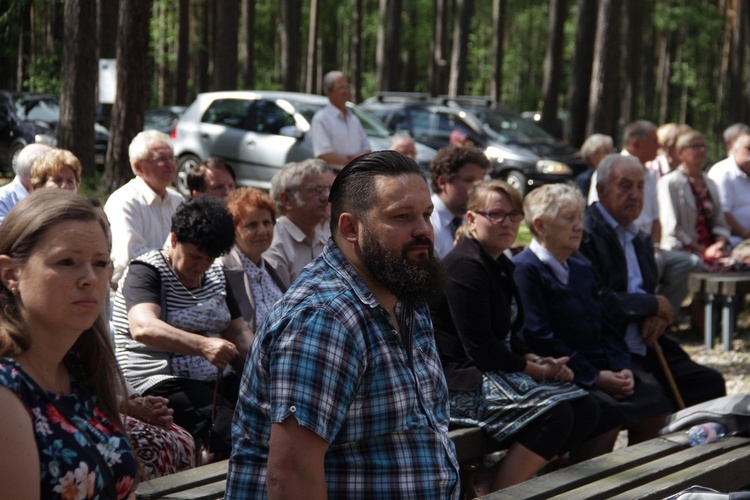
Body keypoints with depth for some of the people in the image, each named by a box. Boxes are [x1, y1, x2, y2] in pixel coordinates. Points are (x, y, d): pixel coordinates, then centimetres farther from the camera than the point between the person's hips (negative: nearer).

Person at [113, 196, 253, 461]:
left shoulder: (215, 275, 18)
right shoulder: (145, 271, -6)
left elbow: (238, 333, 17)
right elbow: (143, 328, -25)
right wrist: (203, 346, -41)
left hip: (213, 380, 7)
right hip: (158, 384, -7)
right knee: (231, 425, -32)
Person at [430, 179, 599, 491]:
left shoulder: (500, 266, 16)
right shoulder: (465, 267, -15)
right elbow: (480, 350, -19)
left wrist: (537, 360, -2)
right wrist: (536, 369, -10)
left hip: (495, 372, 10)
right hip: (460, 381, -10)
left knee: (585, 410, -3)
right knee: (555, 412, -26)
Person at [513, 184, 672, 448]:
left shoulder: (581, 268, 21)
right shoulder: (524, 270, -8)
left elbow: (604, 325, 18)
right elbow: (539, 338, -15)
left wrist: (622, 368, -1)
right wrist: (594, 377, -16)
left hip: (600, 368, 8)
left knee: (655, 404, -8)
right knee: (609, 414, -30)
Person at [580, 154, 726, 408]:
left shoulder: (640, 239, 22)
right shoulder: (585, 233, -9)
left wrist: (658, 317, 0)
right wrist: (653, 305, -7)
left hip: (644, 348, 9)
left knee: (710, 383, -4)